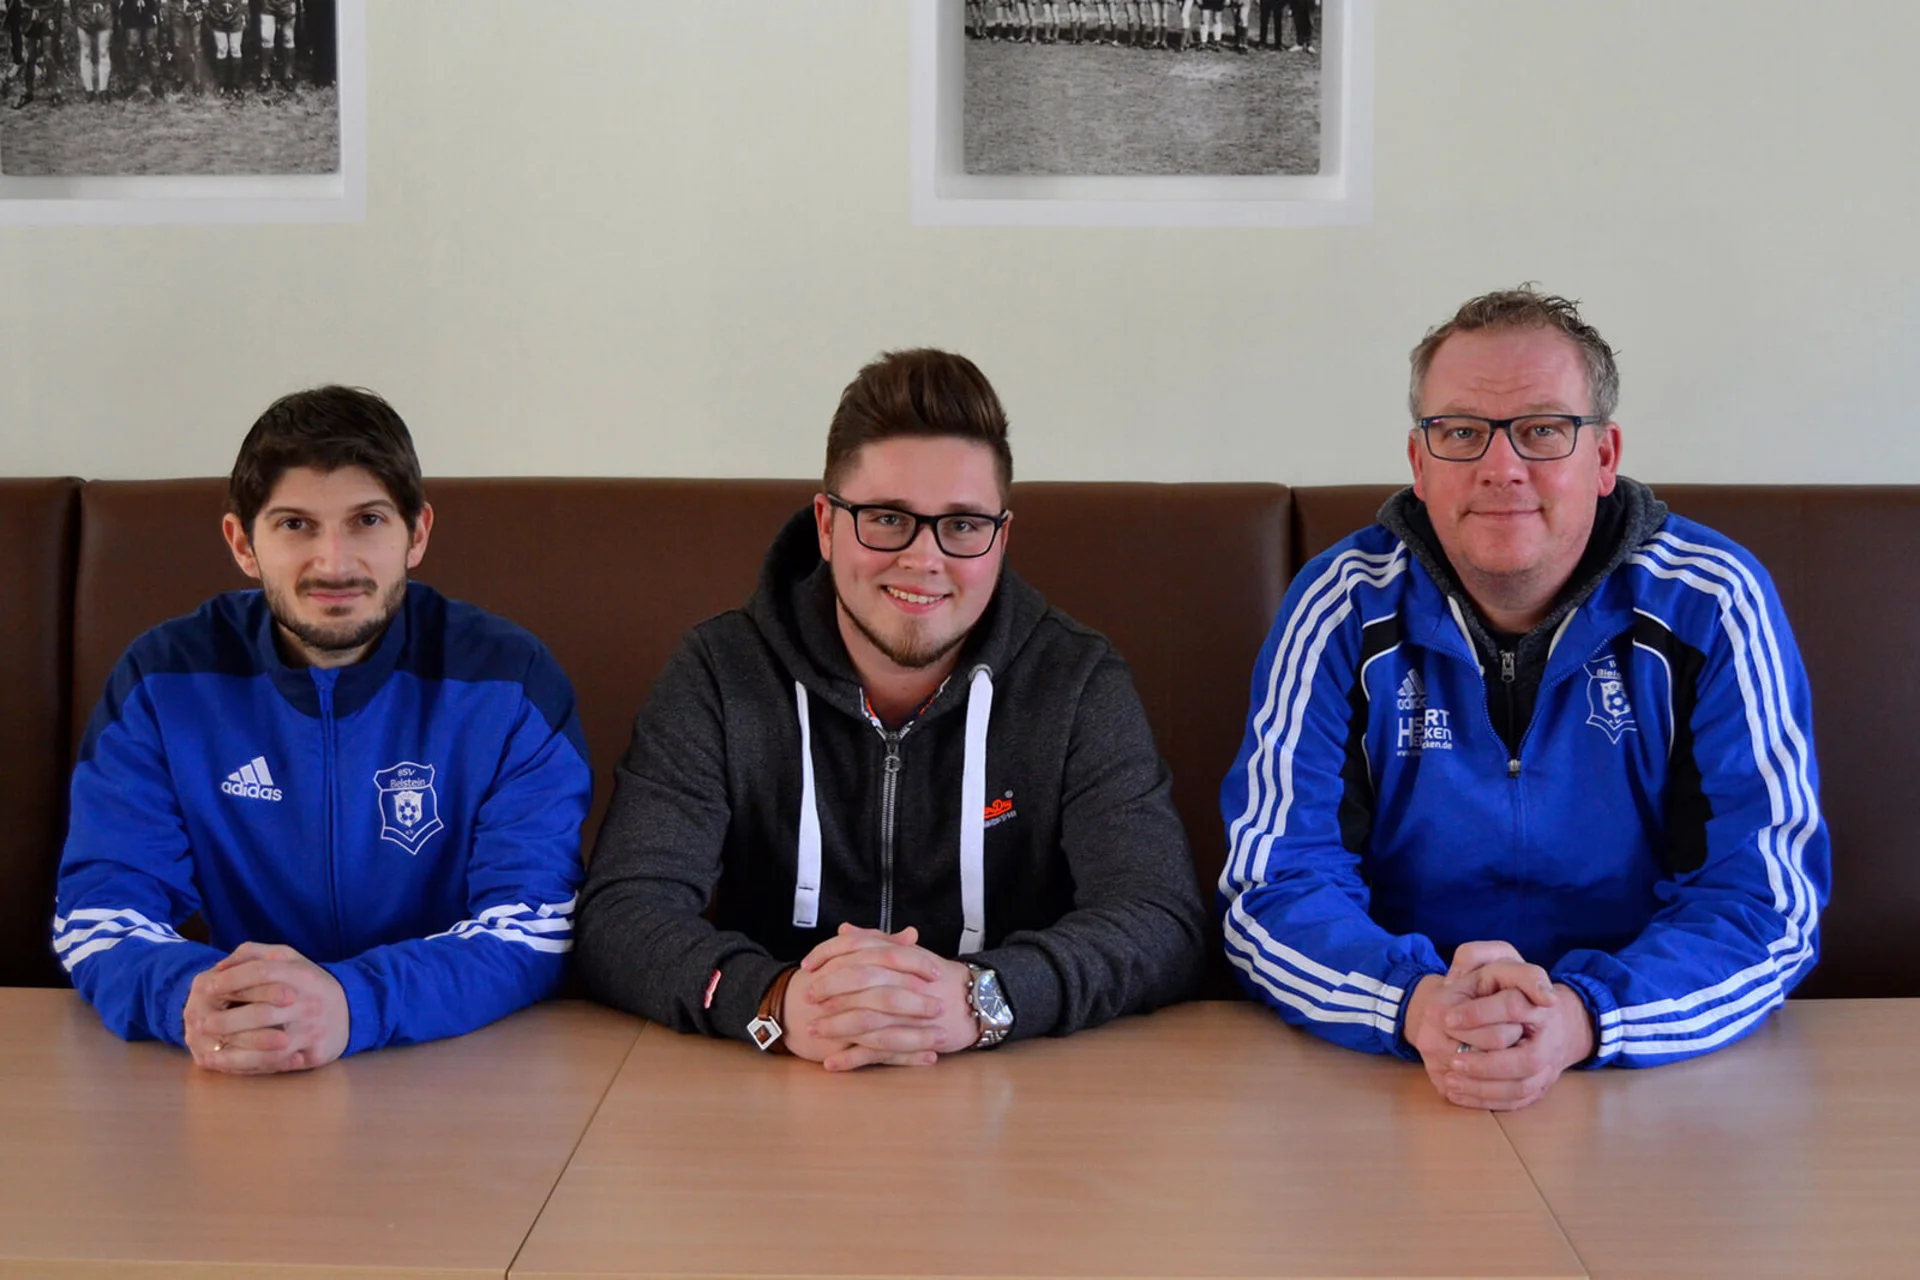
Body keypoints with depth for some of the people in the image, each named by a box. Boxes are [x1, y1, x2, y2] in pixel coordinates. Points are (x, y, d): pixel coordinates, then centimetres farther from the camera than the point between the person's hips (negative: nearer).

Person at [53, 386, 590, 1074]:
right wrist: (189, 999, -27)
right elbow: (98, 908, -3)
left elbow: (534, 925, -13)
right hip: (240, 1084, 3)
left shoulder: (510, 681, -6)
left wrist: (351, 1003, -31)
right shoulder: (164, 679, 0)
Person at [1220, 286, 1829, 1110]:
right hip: (1390, 1085, -1)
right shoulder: (1343, 608, -3)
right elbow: (1272, 890, -7)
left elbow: (1765, 901, -8)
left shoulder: (1711, 607, -4)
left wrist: (1582, 1018, -27)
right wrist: (1418, 1006, -27)